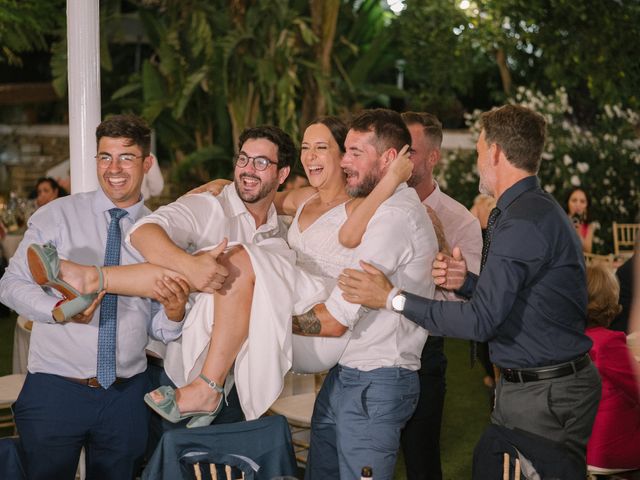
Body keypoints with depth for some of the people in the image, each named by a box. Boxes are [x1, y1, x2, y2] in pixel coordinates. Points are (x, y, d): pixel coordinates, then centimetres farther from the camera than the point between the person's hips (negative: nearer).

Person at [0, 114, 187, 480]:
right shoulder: (57, 216, -2)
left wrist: (175, 314, -18)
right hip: (54, 387, -2)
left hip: (126, 394, 2)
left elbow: (158, 328, 5)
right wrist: (59, 309, -22)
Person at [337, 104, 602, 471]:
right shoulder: (534, 208, 13)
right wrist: (468, 282, 0)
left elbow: (481, 320, -25)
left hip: (548, 398, -10)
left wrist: (394, 298, -19)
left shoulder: (525, 221, -21)